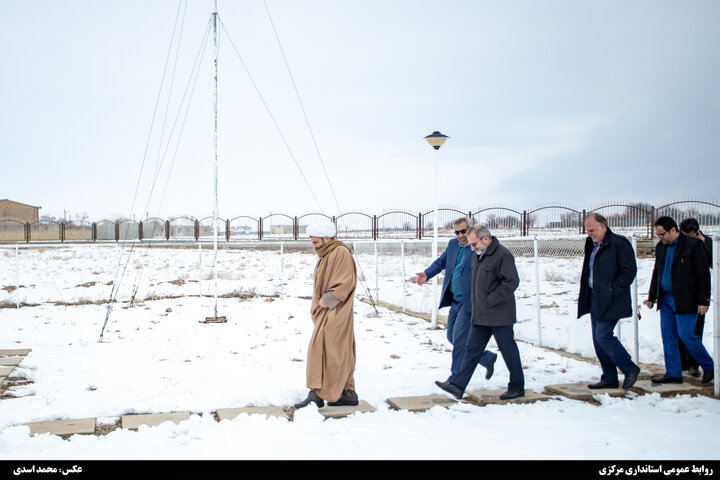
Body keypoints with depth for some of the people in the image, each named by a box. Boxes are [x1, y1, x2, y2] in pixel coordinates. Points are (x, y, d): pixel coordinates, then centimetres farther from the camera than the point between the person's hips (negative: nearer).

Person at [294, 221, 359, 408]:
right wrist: (317, 306, 11)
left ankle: (317, 394, -13)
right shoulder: (325, 255, 19)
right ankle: (347, 393, 17)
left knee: (321, 350, -13)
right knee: (340, 354, 11)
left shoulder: (341, 252, -11)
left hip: (335, 314, -10)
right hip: (325, 312, 10)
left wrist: (326, 301, -18)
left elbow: (345, 283, -19)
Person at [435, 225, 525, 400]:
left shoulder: (502, 255, -15)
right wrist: (476, 303, 14)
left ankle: (517, 387, 18)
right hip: (480, 315, 8)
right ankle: (457, 385, 8)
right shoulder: (478, 255, 13)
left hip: (499, 315, -8)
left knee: (508, 351, 4)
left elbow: (512, 281, -19)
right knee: (472, 349, 7)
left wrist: (491, 300, -19)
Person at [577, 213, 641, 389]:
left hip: (610, 301, -8)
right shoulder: (592, 245, 15)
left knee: (603, 336, -12)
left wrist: (613, 291, -17)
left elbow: (630, 270, -13)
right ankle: (609, 378, 17)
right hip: (595, 299, 8)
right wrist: (584, 295, 13)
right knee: (598, 339, 8)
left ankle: (630, 369, 6)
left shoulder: (619, 243, -9)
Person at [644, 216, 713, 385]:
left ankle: (709, 367, 14)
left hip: (685, 300, -7)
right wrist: (651, 297, 17)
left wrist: (703, 301, -13)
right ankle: (673, 374, 14)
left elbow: (703, 274, -9)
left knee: (686, 335, -6)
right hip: (666, 299, 7)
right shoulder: (660, 246, 10)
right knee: (668, 336, 6)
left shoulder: (693, 245, -9)